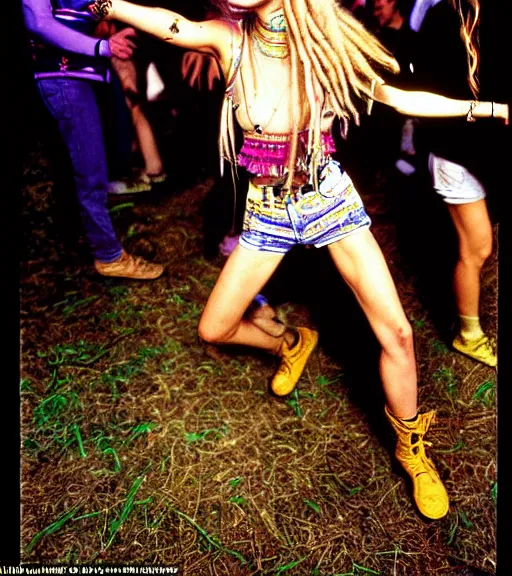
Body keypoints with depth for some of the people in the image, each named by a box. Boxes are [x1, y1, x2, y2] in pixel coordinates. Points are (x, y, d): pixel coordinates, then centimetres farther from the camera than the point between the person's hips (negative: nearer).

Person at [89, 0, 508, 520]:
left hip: (330, 199, -2)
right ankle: (291, 344, 38)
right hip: (268, 211, 2)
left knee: (396, 332, -8)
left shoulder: (325, 44, -10)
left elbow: (402, 98, -2)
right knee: (214, 330, 7)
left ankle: (412, 450, 17)